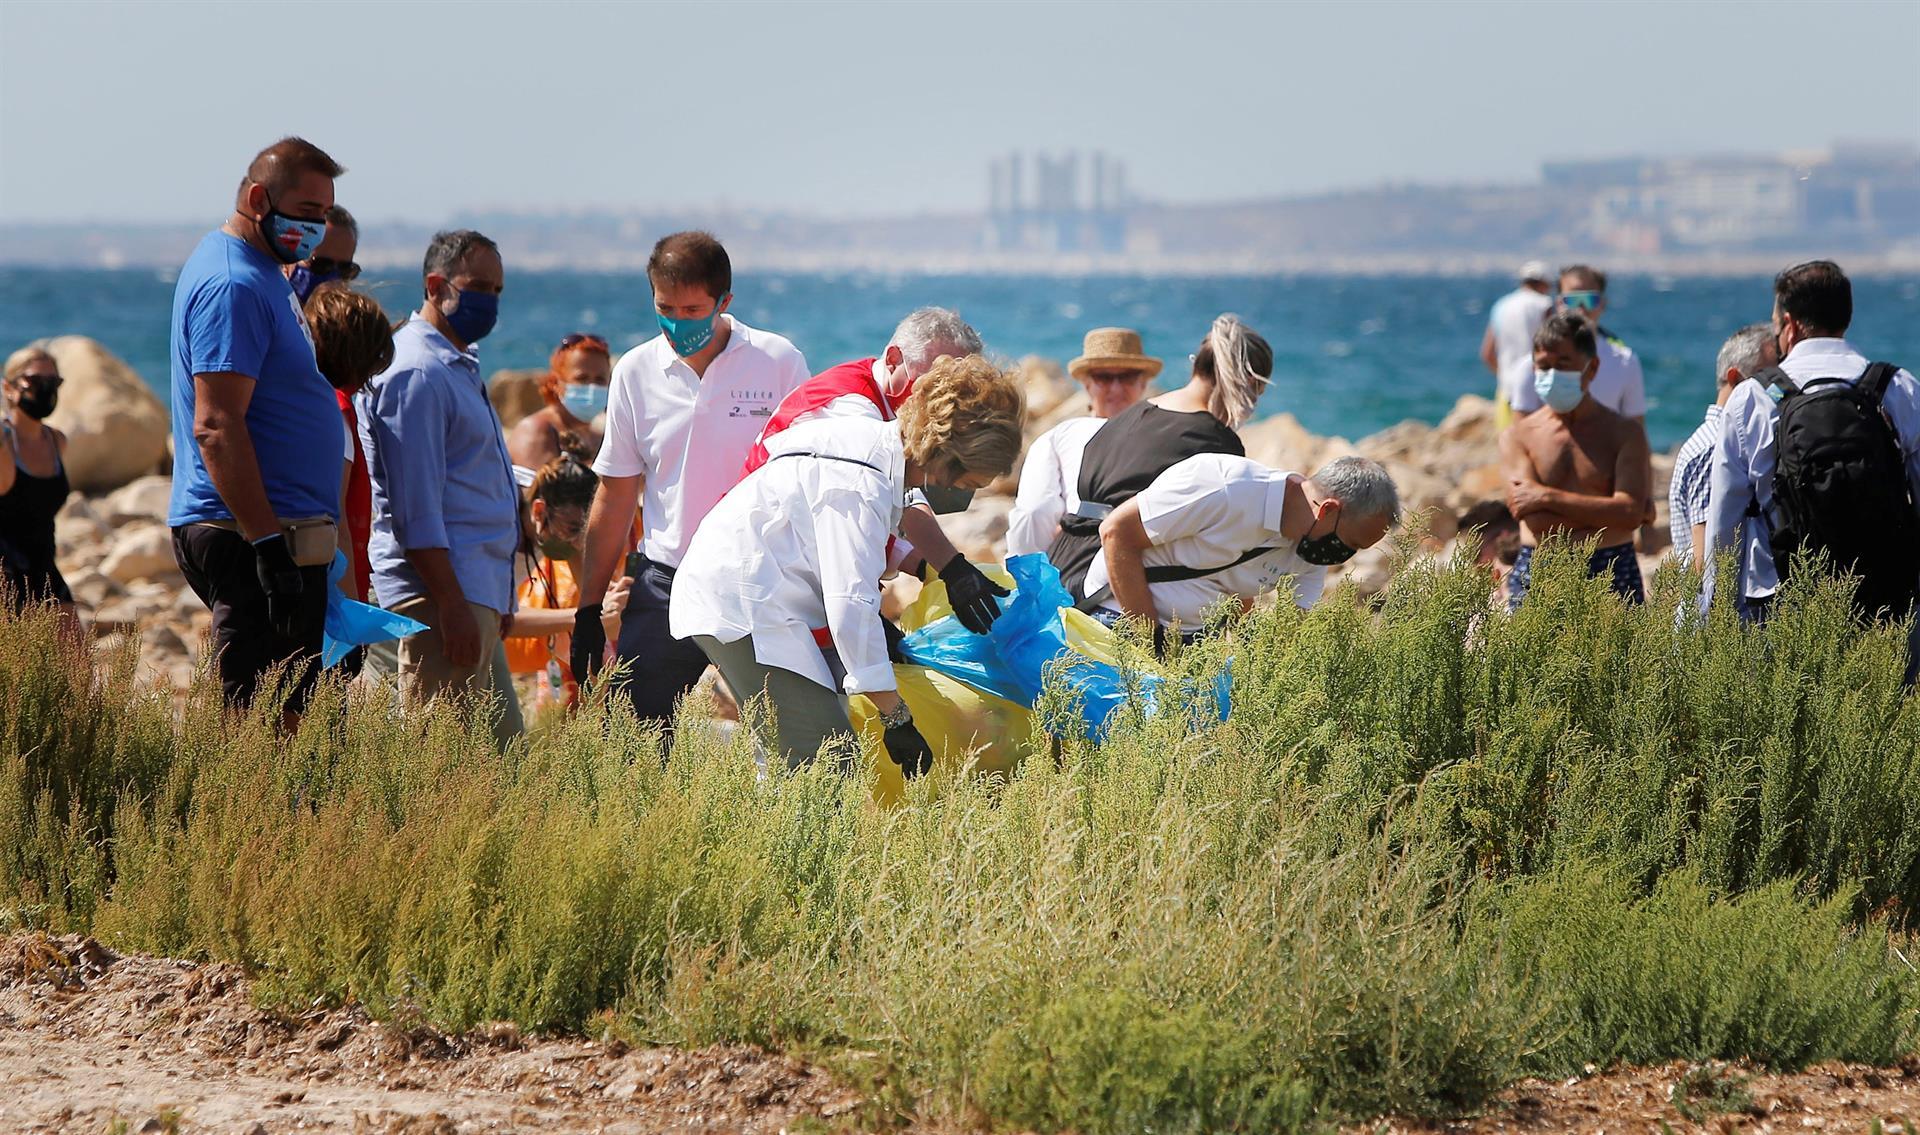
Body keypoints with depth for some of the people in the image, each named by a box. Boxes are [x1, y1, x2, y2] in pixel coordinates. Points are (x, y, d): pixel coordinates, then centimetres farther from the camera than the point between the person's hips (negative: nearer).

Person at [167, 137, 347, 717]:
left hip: (270, 534, 11)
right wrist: (269, 541, -26)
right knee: (266, 726, -11)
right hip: (250, 537, -11)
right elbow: (216, 426, -22)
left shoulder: (263, 273, 19)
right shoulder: (233, 286, -15)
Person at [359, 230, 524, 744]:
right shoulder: (416, 374, -14)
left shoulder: (459, 365, 19)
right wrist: (452, 605, -23)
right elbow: (415, 508, -19)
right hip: (443, 590, -11)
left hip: (477, 588, 11)